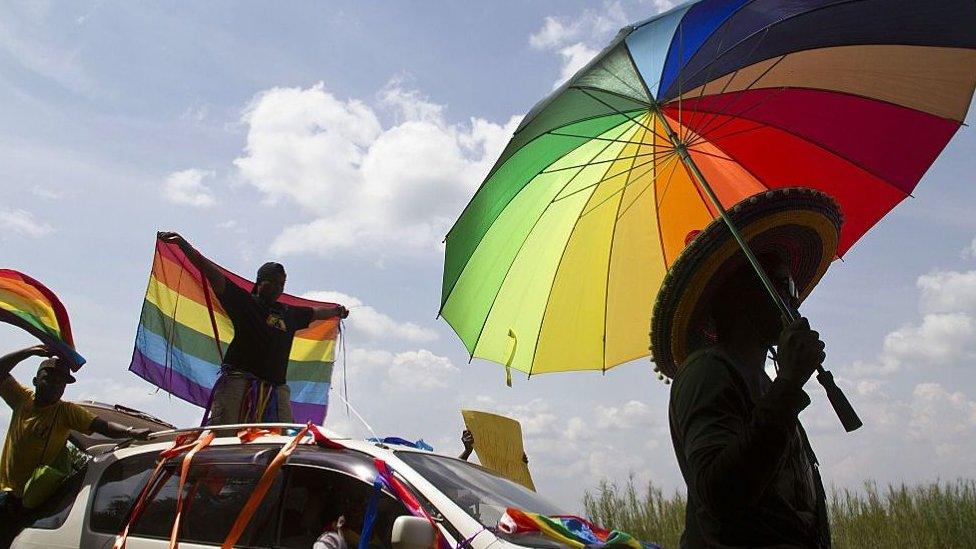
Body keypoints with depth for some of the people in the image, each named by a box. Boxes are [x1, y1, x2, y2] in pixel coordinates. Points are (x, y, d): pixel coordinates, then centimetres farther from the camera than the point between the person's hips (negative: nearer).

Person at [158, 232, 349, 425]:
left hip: (276, 388, 4)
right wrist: (182, 243, 1)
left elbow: (316, 312, 43)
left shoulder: (290, 314, 24)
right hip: (238, 380, -4)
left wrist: (337, 311, 60)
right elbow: (212, 273, 5)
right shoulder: (243, 301, 11)